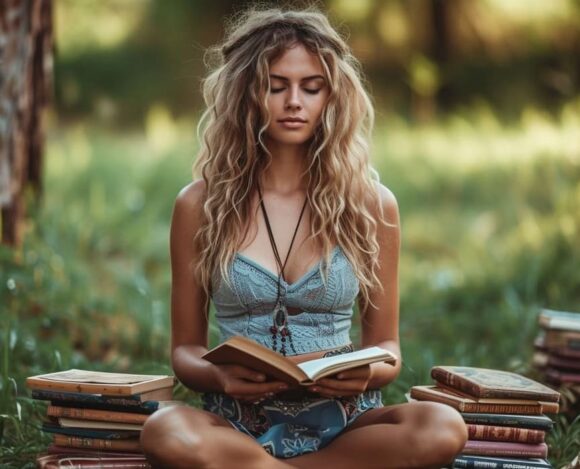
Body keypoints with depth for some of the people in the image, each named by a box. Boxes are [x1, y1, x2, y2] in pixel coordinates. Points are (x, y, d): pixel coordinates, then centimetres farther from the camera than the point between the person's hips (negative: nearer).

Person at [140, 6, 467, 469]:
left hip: (341, 422, 2)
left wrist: (368, 373, -15)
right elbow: (185, 348, 8)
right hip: (238, 423, -1)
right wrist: (220, 376, -17)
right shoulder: (201, 205, 3)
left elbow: (386, 343, 11)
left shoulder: (371, 204, 5)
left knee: (443, 428, -31)